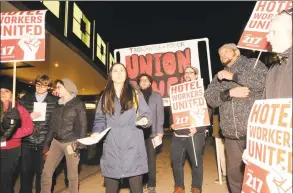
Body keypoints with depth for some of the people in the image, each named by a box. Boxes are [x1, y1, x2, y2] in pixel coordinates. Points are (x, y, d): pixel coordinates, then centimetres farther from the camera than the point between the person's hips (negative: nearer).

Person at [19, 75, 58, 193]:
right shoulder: (25, 99, 7)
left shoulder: (54, 101, 0)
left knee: (42, 172, 8)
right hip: (27, 142, 2)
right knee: (25, 172, 10)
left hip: (45, 143, -1)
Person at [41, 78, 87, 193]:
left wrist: (79, 145, -11)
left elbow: (83, 126, -6)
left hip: (71, 143, -5)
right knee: (46, 173, 5)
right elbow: (52, 125, 14)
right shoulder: (58, 104, 11)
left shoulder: (78, 104, -4)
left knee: (72, 176, 6)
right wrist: (46, 143, 12)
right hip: (56, 142, 5)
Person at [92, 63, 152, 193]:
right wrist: (96, 132, -4)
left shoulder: (135, 94, 9)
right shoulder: (105, 96, 14)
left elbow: (146, 114, 5)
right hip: (111, 147, 2)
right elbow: (100, 119, 14)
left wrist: (145, 120, -17)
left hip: (132, 146, -1)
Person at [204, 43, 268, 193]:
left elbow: (266, 80, -14)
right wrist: (229, 93, -13)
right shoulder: (219, 76, 18)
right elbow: (210, 98, 4)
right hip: (231, 134, 5)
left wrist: (233, 76, -13)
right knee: (233, 170, 13)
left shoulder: (252, 64, 6)